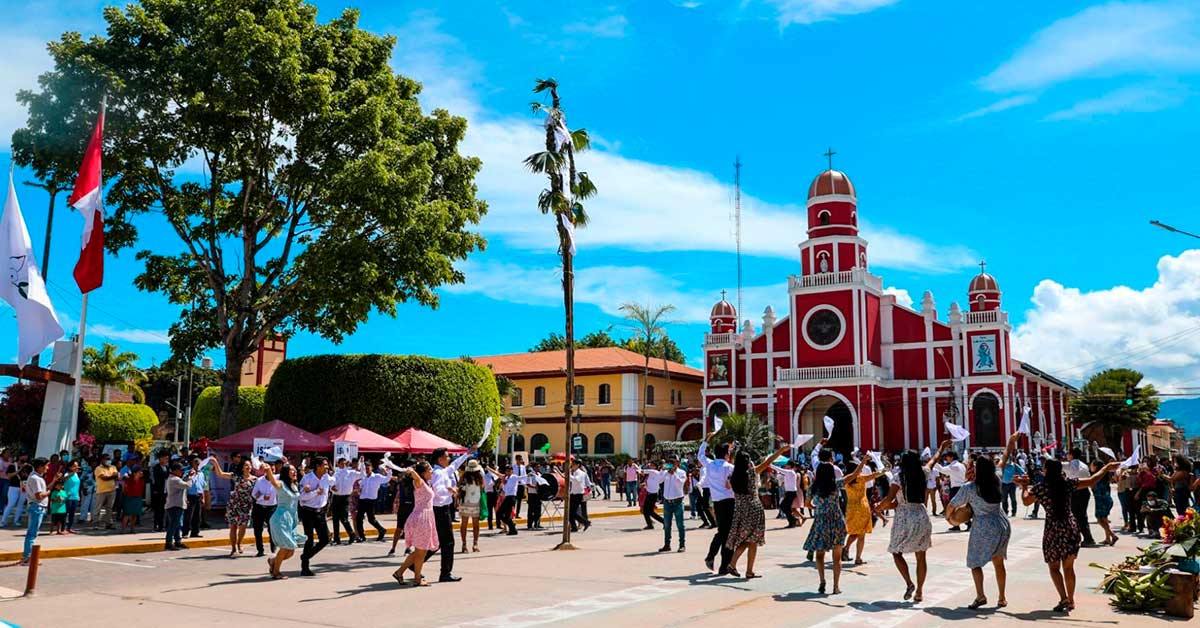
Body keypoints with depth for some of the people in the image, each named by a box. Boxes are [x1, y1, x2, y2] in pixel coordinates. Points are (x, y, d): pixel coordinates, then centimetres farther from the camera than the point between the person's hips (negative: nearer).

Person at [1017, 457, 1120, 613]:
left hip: (1053, 530, -3)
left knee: (1054, 567, 8)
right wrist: (1107, 467, 21)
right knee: (1068, 567, 12)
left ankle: (1064, 598, -7)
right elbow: (1092, 481, 9)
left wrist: (1024, 486, 18)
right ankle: (1070, 601, 16)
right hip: (1071, 528, 3)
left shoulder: (1040, 487, -8)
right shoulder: (1068, 483, 0)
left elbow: (1025, 501, 2)